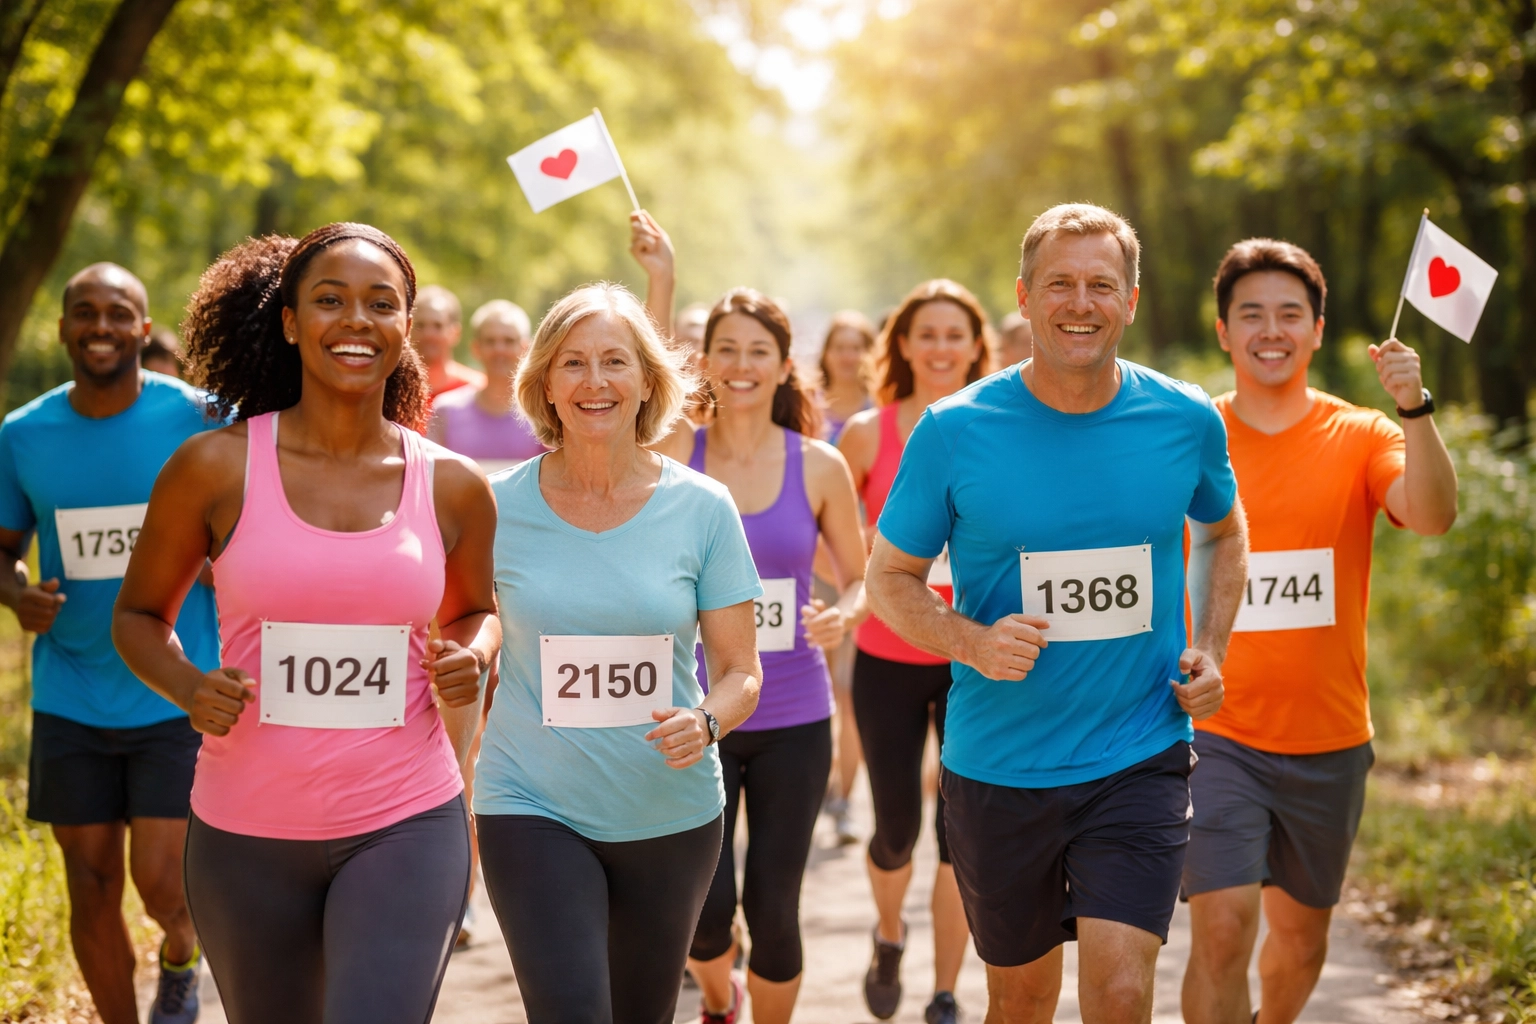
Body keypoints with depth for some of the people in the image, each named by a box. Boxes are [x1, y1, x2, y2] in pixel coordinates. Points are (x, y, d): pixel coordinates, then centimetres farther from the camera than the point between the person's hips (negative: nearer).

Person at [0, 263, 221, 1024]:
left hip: (179, 698, -3)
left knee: (161, 882, -6)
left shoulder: (199, 419, -7)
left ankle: (180, 960, 30)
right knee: (91, 886, 8)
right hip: (70, 702, 3)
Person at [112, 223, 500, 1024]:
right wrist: (188, 688, -12)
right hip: (246, 835, 1)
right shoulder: (216, 468, -5)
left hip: (405, 829, 0)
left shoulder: (452, 486, 1)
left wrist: (470, 658, -4)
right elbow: (138, 614, 8)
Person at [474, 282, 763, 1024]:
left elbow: (740, 670, 0)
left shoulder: (702, 508, -3)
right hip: (532, 808, -1)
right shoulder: (500, 506, -4)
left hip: (671, 814, 2)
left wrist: (706, 723, -21)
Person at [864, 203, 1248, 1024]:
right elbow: (890, 575, 1)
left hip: (1139, 761, 0)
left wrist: (1209, 648, 2)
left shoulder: (1185, 422, -3)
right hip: (998, 766, 0)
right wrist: (973, 643, -18)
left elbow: (1224, 532, 18)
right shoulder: (955, 432, -8)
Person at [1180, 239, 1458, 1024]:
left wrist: (1414, 409, -34)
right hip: (1215, 734, -2)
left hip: (1329, 741, 2)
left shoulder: (1360, 438, -1)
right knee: (1223, 925, -17)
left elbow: (1434, 516, -21)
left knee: (1302, 932, 17)